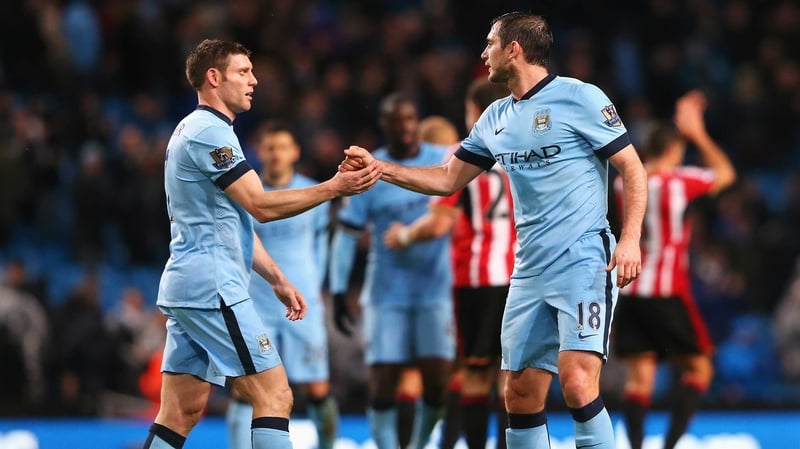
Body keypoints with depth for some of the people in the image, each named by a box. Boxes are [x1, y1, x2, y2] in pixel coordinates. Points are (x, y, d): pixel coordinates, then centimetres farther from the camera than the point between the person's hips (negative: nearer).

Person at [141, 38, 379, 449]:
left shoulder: (196, 130, 21)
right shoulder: (209, 131, -12)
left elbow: (236, 219, 25)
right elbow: (261, 206, -16)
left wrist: (277, 280, 24)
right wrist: (334, 187, -13)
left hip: (185, 286, 10)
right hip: (212, 288, -10)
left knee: (181, 413, 6)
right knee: (274, 396, -10)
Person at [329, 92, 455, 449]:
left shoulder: (446, 162, 1)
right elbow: (346, 234, 3)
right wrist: (338, 292, -2)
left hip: (435, 289, 0)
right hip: (386, 294, 0)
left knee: (437, 380, -6)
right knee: (382, 383, -4)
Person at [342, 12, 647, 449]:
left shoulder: (579, 98, -7)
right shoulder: (496, 117, 14)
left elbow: (632, 168, -6)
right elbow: (447, 179, 22)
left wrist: (630, 238, -17)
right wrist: (379, 167, 12)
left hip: (585, 264, -7)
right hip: (530, 271, 7)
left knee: (577, 383, -21)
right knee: (520, 396, 4)